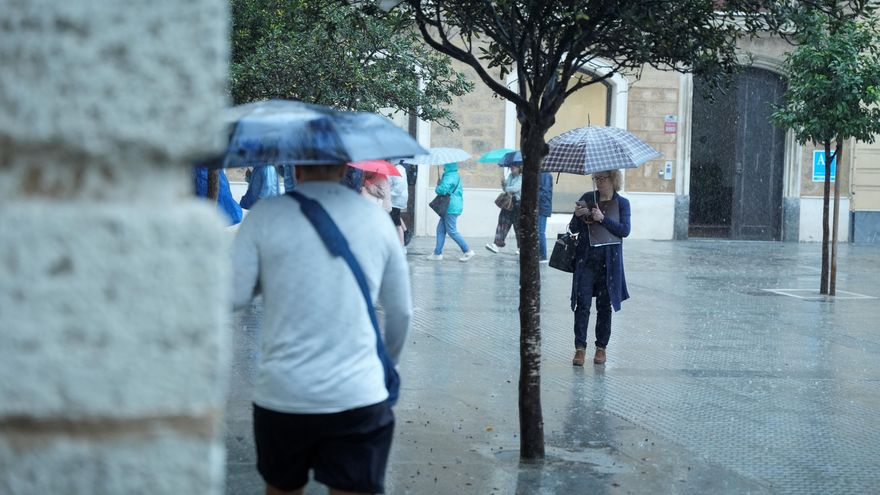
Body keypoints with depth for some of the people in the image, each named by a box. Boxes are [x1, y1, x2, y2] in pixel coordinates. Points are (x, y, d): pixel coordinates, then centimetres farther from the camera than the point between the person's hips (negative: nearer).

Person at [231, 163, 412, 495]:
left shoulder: (265, 216, -4)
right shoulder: (377, 219, 4)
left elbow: (230, 296, -7)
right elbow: (401, 313, 11)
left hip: (281, 396, 0)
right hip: (359, 397, 0)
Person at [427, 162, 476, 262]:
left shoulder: (449, 176, -17)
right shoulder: (456, 176, 17)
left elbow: (442, 189, -27)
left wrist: (437, 188, -5)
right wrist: (439, 188, 11)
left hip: (451, 208, -11)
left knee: (452, 231, -6)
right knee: (440, 229, 12)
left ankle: (468, 251, -3)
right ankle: (437, 253, 13)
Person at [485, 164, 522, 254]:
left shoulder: (521, 177, -10)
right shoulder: (510, 176, 12)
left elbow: (516, 188, -22)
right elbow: (505, 188, 17)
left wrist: (507, 188, -8)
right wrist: (503, 184, -2)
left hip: (518, 203, -7)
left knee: (518, 226, 2)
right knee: (503, 222, -2)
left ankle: (520, 247, 14)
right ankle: (497, 244, -5)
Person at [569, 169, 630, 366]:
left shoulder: (621, 203, 3)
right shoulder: (587, 198, 7)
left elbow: (625, 230, -10)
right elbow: (573, 229, 8)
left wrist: (603, 219, -20)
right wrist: (577, 216, -13)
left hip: (608, 262, -1)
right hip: (586, 260, 1)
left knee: (604, 306, 6)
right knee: (582, 304, -5)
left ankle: (601, 347, 16)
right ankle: (580, 348, -3)